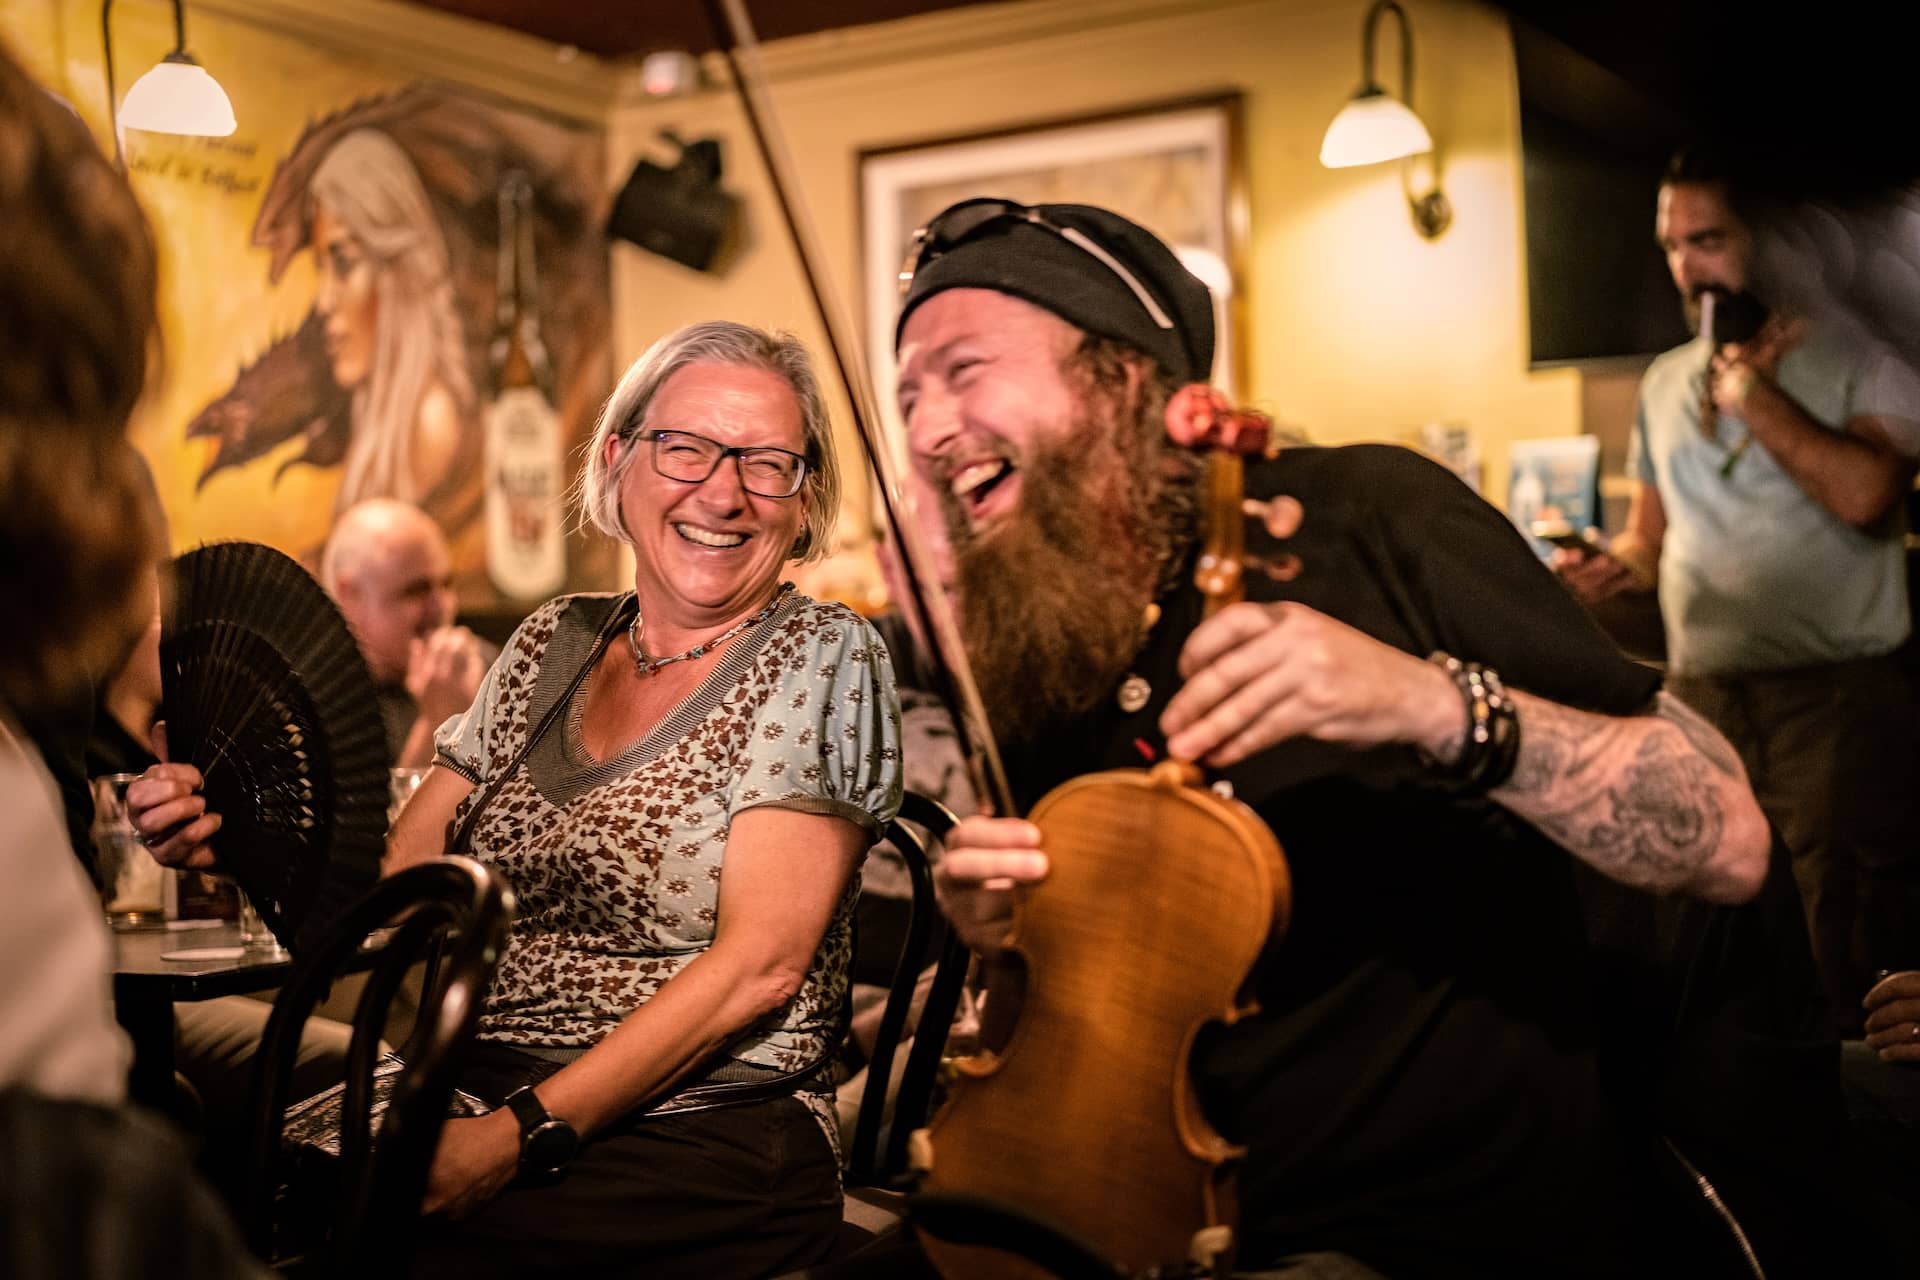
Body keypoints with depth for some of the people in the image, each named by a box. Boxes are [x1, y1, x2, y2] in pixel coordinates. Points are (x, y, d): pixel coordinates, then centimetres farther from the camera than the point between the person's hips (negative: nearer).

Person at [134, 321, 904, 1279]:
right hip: (475, 1106, 5)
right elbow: (390, 877, 12)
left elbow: (761, 964, -13)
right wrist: (236, 838, -8)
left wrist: (525, 1131, -20)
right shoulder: (553, 644, 13)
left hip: (699, 1145, -5)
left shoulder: (823, 658, -3)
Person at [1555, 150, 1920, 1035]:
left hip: (1838, 693, -5)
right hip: (1701, 696, 5)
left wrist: (1754, 393, -10)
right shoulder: (1666, 381, 17)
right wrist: (1617, 567, 2)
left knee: (1849, 956, -6)